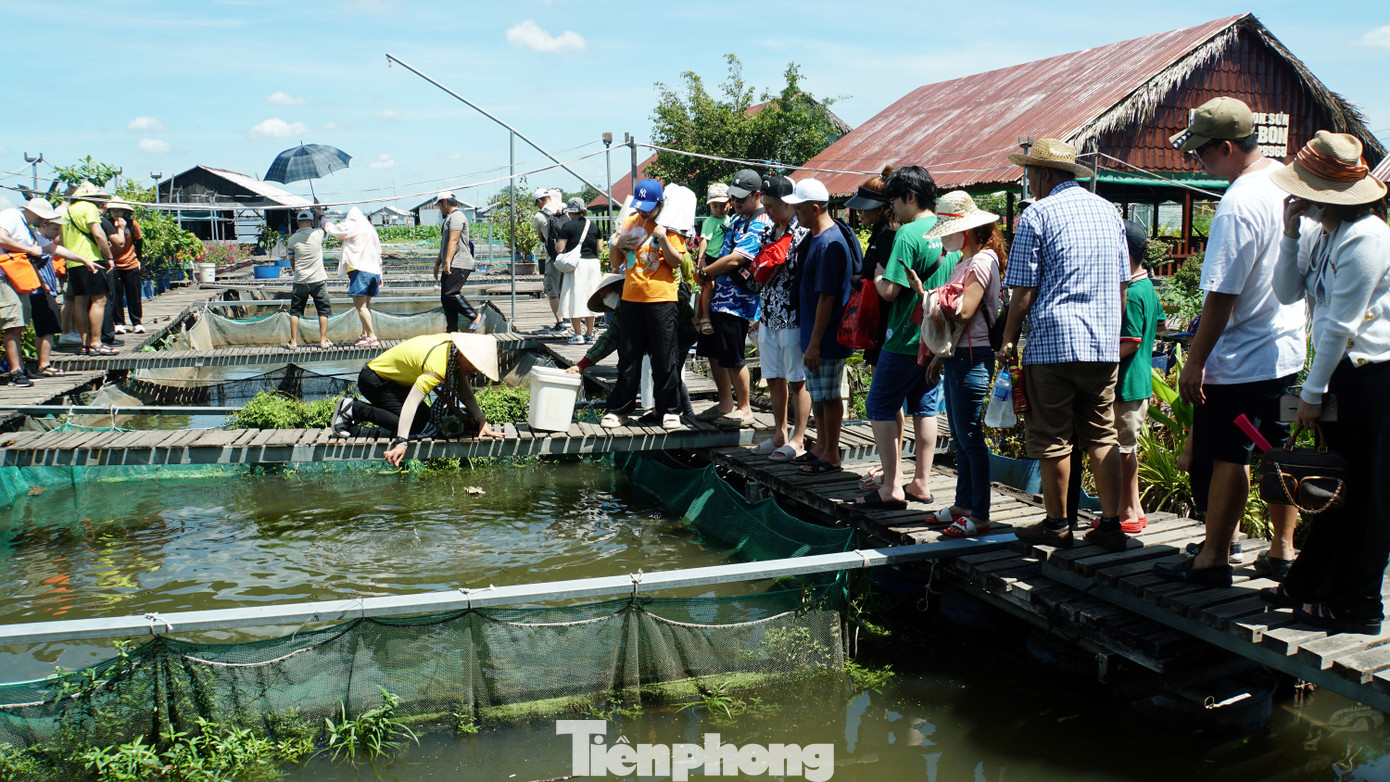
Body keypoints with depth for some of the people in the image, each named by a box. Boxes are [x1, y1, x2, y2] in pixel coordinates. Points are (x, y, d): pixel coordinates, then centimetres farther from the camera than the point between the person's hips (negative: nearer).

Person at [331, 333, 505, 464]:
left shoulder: (453, 346, -6)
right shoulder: (438, 367, -34)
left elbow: (465, 392, 0)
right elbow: (411, 402, -41)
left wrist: (482, 422, -10)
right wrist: (401, 443, -47)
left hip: (392, 378, 10)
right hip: (373, 379, -10)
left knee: (424, 418, 7)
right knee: (415, 426, -18)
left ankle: (357, 413, 13)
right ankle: (352, 409, -9)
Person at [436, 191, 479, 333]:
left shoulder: (456, 216, -9)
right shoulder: (449, 218, 26)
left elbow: (454, 241, -21)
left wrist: (447, 262, -29)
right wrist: (438, 263, 33)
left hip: (459, 265, -10)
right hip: (450, 266, 11)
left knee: (451, 294, -19)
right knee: (445, 298, 5)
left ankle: (475, 316, -5)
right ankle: (452, 330, 7)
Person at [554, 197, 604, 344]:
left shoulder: (568, 226, -5)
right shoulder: (593, 226, 8)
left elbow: (559, 248, -7)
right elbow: (600, 249, 8)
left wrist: (556, 243, 14)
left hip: (576, 264, -5)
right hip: (593, 263, 5)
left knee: (575, 300, 2)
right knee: (589, 300, 11)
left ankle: (578, 335, 1)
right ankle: (590, 334, 13)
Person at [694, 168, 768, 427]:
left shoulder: (760, 225, -16)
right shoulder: (737, 218, 15)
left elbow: (734, 260, -22)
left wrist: (704, 273, -11)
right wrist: (711, 278, 9)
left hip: (737, 302, -10)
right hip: (718, 296, 10)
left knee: (732, 358, -3)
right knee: (713, 353, 14)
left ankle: (745, 409, 11)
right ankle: (726, 404, 26)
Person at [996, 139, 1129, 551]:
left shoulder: (1037, 215, -6)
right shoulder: (1108, 210, 13)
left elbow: (1023, 291, -8)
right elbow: (1122, 283, 17)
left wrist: (1008, 340, 2)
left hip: (1053, 343, -6)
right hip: (1105, 346, 6)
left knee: (1053, 440, 4)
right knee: (1102, 437, 11)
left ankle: (1057, 524, 12)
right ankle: (1110, 524, 11)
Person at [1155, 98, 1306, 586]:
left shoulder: (1239, 203, -23)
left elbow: (1223, 294, -23)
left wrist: (1195, 361, -17)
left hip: (1239, 358, -9)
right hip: (1289, 348, 9)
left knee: (1226, 457, 1)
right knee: (1278, 453, 15)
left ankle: (1213, 559, 10)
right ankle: (1283, 551, 25)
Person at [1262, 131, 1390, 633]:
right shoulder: (1324, 232, 8)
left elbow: (1341, 324, -18)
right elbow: (1288, 292, 9)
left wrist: (1312, 392, -13)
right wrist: (1291, 236, -2)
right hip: (1345, 374, 9)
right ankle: (1309, 583, 27)